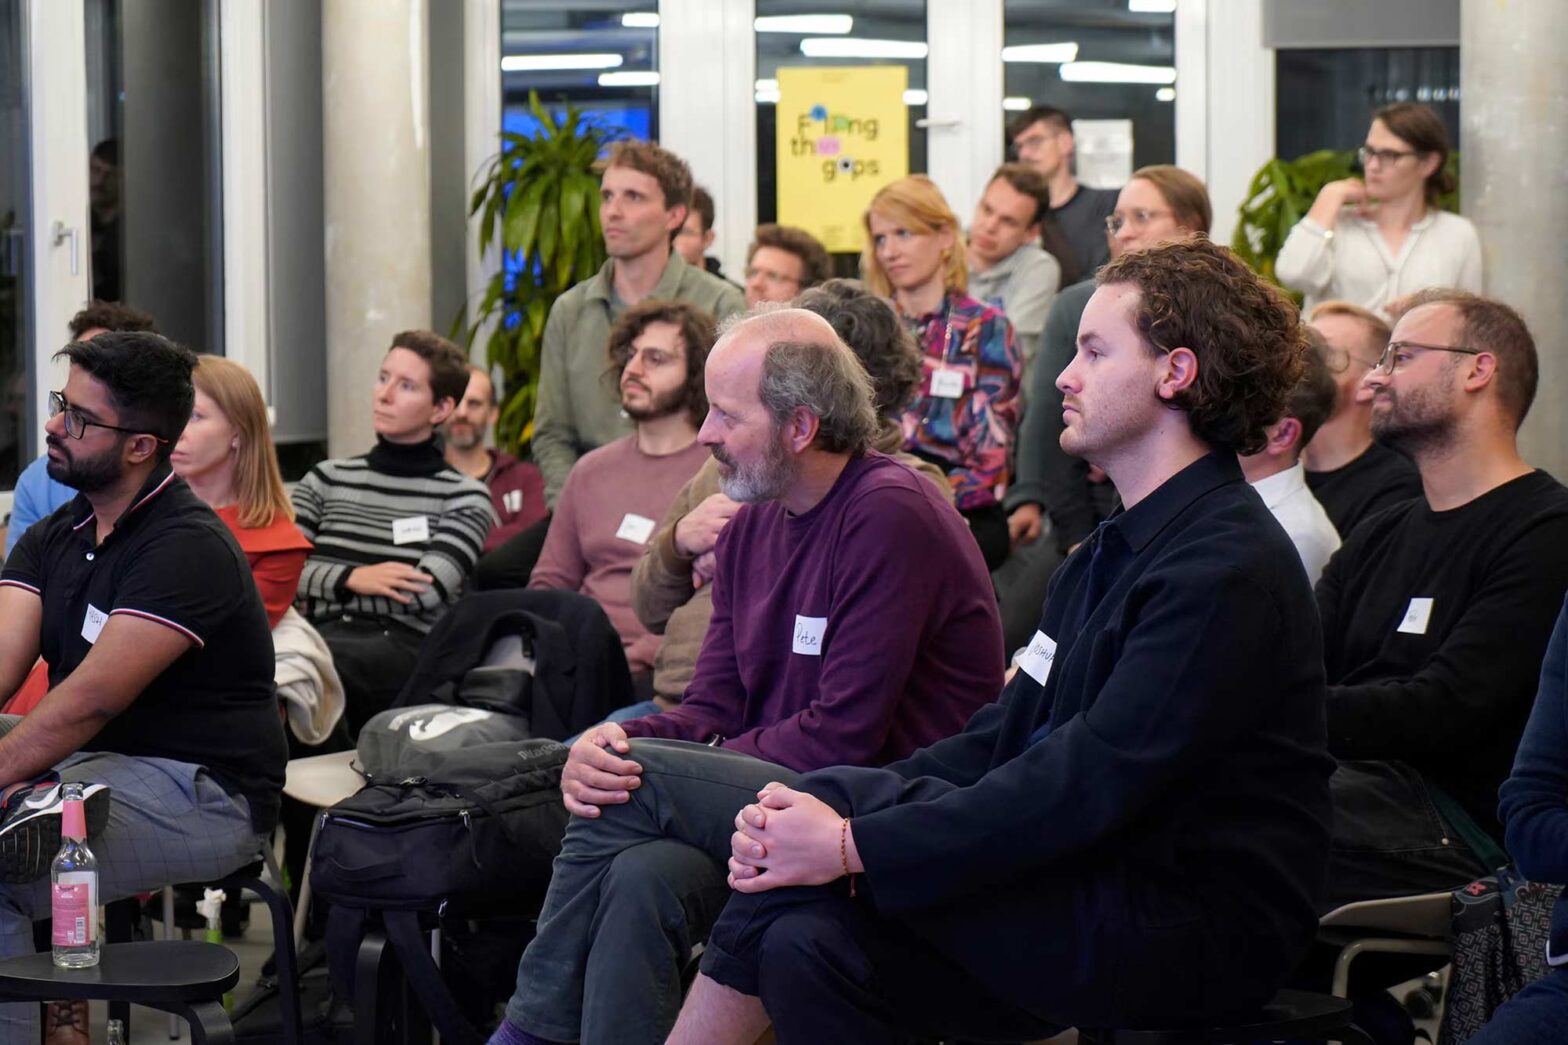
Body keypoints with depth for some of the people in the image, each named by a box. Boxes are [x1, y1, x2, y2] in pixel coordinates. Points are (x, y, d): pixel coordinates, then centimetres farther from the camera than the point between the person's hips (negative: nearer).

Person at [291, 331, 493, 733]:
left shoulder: (464, 496, 12)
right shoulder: (327, 479, 23)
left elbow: (425, 593, -3)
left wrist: (318, 589, 1)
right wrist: (351, 579, -8)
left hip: (405, 645, -3)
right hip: (323, 636, 3)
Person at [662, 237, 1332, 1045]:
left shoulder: (1228, 568, -16)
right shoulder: (1116, 551, 18)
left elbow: (1088, 787, -24)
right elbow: (1004, 736, 11)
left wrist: (853, 842, -22)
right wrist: (849, 816, -6)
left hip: (1195, 942, -9)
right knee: (807, 944, -13)